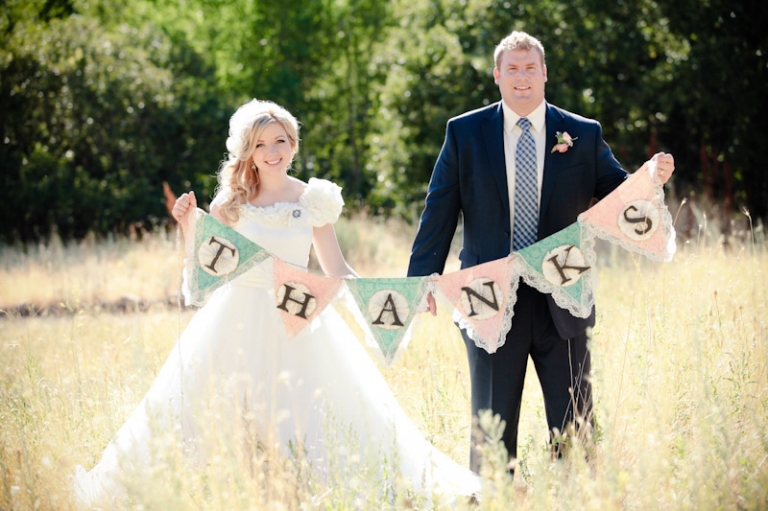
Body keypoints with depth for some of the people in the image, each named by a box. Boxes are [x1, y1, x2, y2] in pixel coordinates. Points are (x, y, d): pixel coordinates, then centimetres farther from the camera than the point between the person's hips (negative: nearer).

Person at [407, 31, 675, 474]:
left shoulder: (584, 135, 5)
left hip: (561, 302, 1)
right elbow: (439, 211, 2)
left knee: (574, 427, 2)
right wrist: (423, 281, -5)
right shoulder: (464, 133, 3)